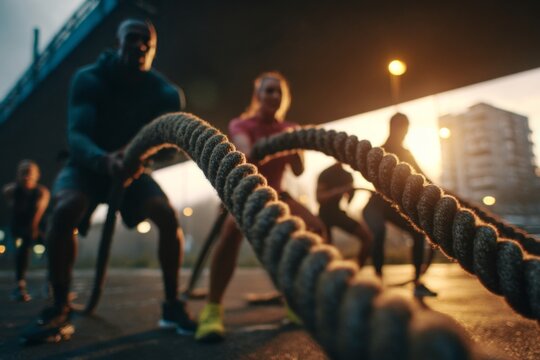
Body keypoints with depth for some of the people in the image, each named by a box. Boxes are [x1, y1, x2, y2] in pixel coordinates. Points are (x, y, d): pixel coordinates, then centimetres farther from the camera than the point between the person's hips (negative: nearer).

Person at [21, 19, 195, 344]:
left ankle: (172, 306, -11)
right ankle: (60, 309, -17)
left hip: (131, 167, 1)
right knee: (65, 211, -33)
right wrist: (104, 160, -52)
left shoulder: (164, 92, -11)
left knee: (169, 217, -25)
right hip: (88, 165, -1)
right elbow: (76, 136, -29)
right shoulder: (89, 79, -17)